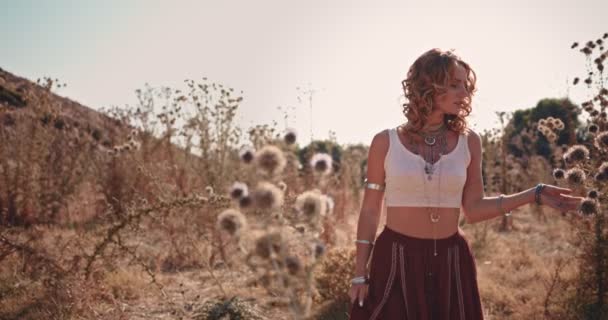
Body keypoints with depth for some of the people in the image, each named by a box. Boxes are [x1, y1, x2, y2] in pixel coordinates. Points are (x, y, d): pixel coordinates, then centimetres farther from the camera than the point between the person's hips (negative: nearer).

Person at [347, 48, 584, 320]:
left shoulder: (468, 141, 1)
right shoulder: (385, 142, -4)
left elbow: (473, 210, 2)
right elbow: (369, 211, 1)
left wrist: (535, 194, -5)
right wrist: (360, 274, -1)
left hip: (451, 264, 2)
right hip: (396, 263, -2)